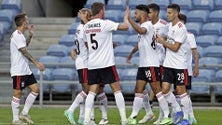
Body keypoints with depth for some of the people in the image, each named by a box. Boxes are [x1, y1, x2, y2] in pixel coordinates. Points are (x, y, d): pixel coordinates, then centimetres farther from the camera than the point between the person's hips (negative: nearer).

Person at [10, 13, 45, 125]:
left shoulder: (20, 35, 16)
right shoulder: (17, 35, -16)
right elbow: (24, 52, -22)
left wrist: (30, 34, 27)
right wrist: (36, 63, -24)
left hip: (26, 70, 10)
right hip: (18, 70, -10)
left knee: (35, 89, 7)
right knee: (18, 93, -4)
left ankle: (24, 114, 12)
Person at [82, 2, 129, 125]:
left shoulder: (86, 26, 9)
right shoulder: (105, 24, -10)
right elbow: (125, 27, -9)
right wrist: (126, 17, 11)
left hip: (92, 64, 5)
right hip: (107, 64, -5)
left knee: (92, 92, 5)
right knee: (117, 90, 3)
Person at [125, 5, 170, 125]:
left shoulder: (148, 25, -13)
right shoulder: (142, 26, 17)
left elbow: (141, 31, -38)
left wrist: (129, 19, -43)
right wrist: (132, 52, 46)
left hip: (151, 64, -10)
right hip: (142, 64, 10)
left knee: (157, 90, -7)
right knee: (138, 90, 7)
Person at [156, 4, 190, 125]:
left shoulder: (181, 28, -15)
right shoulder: (170, 25, 10)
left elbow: (175, 47, -18)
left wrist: (163, 41, -8)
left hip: (179, 65, -7)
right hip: (168, 64, 7)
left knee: (180, 90, -2)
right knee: (165, 89, 1)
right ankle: (178, 111, 17)